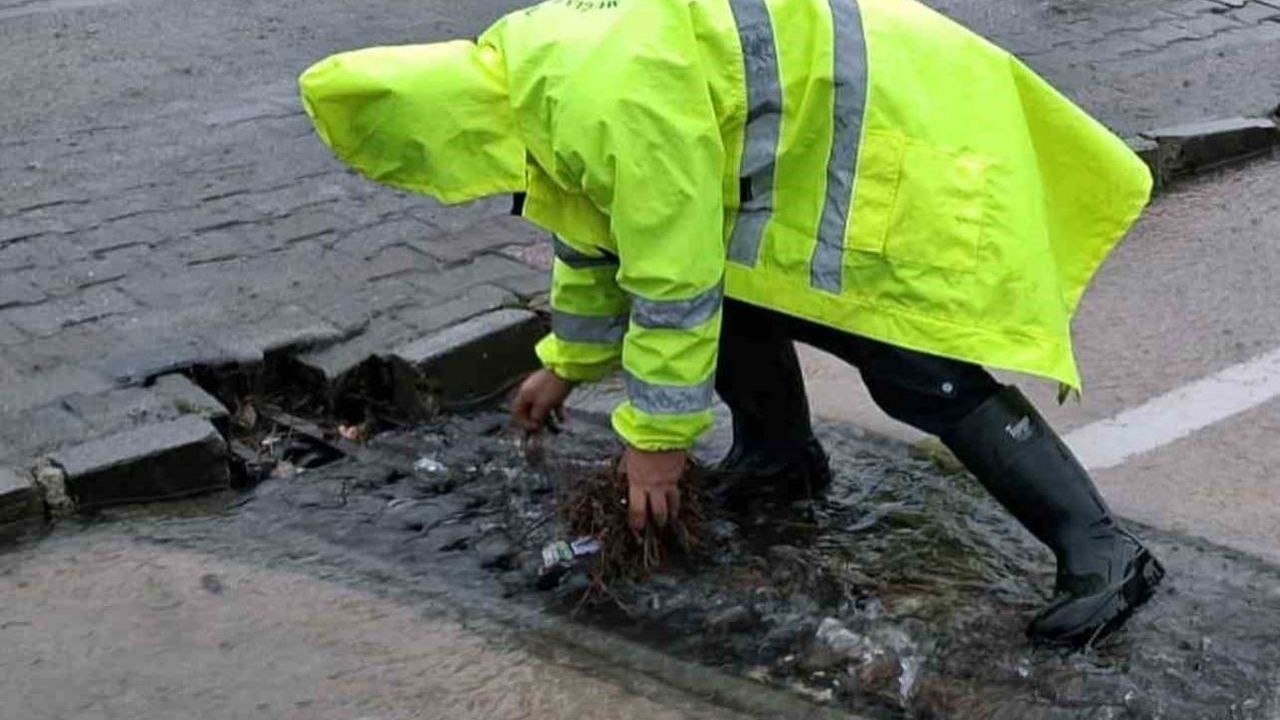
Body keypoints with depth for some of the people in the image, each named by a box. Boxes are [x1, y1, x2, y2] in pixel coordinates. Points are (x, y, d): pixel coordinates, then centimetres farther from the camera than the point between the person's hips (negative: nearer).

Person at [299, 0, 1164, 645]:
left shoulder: (611, 98, -30)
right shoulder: (529, 73, 5)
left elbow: (673, 282, -25)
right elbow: (596, 229, 19)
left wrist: (655, 436, -13)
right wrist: (567, 363, 28)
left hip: (893, 126, -10)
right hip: (814, 126, 10)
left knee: (922, 371, -14)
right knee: (733, 268, 15)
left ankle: (1102, 550, -12)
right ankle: (779, 454, 32)